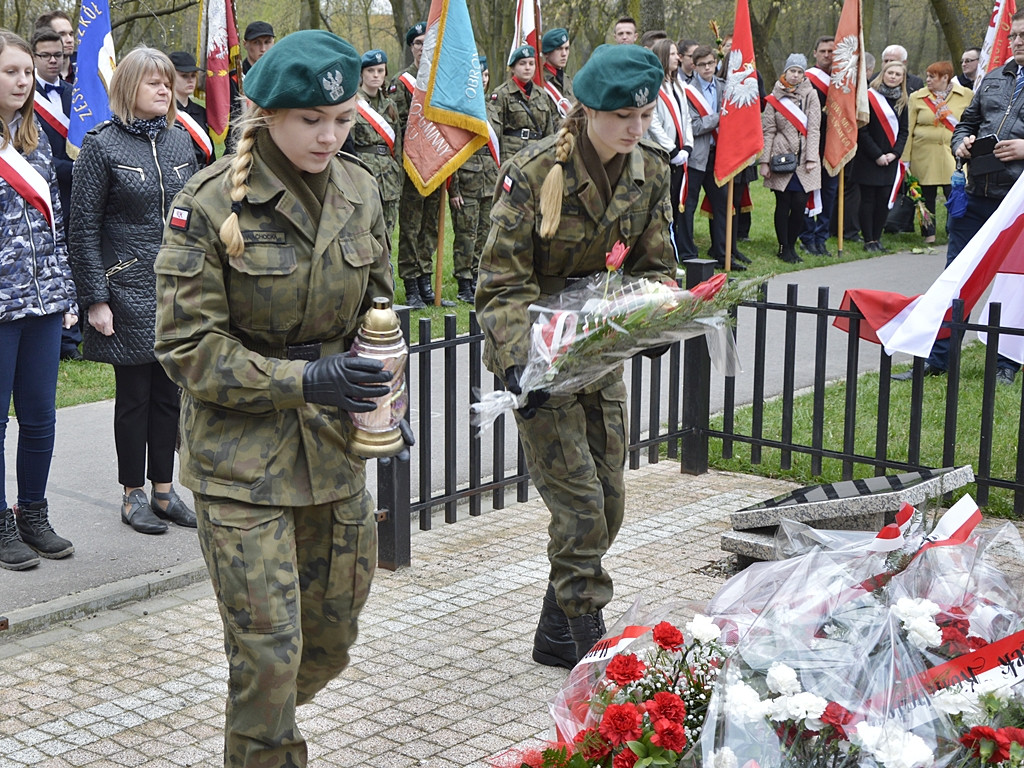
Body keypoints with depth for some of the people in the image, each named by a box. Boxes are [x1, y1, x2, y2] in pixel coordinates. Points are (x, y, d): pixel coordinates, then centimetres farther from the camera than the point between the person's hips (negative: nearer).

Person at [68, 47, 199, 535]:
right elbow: (84, 229, -8)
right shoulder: (102, 145, -7)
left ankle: (164, 489, 22)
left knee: (169, 390, 10)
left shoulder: (180, 141, 8)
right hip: (127, 289, -5)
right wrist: (95, 299, -12)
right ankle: (133, 495, 16)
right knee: (134, 394, 3)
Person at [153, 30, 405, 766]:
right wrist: (300, 380, -22)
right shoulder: (211, 203, -13)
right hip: (242, 454, -5)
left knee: (332, 641, 16)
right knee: (268, 652, -6)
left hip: (335, 448, 6)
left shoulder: (360, 190, 3)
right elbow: (187, 346, -13)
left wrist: (383, 400, -2)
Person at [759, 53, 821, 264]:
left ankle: (792, 245, 14)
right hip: (781, 158, -1)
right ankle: (784, 247, 13)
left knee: (800, 204, -2)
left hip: (803, 158, 1)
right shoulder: (775, 98, 4)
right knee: (783, 204, 1)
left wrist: (811, 158, -6)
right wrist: (764, 161, -2)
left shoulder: (810, 95, 5)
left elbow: (814, 128, 1)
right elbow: (768, 130, 3)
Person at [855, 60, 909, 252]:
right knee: (868, 199, -2)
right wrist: (877, 155, -13)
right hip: (868, 159, -5)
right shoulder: (869, 97, -7)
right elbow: (862, 130, -10)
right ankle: (869, 241, 2)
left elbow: (903, 130, 10)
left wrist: (895, 153, -6)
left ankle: (876, 238, 12)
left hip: (890, 160, 5)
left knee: (884, 199, 4)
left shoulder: (902, 101, 11)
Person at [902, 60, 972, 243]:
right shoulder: (916, 97, 5)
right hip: (924, 155, 1)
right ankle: (929, 233, 19)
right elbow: (908, 128, 4)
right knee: (927, 195, 5)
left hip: (953, 155, -1)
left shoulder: (966, 95, 4)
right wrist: (905, 158, 1)